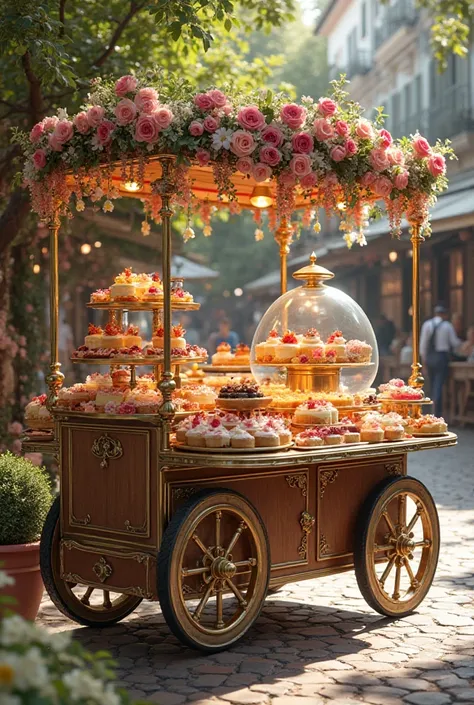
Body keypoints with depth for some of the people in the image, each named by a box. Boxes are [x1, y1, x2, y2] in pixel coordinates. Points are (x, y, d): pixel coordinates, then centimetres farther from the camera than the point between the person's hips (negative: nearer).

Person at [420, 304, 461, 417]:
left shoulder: (426, 324, 0)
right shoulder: (448, 326, -6)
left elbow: (423, 342, 1)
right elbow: (455, 342, -2)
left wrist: (423, 356, 10)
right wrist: (459, 342, 21)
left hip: (429, 357, 3)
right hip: (443, 356, -3)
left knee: (433, 385, 15)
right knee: (439, 385, -5)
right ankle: (438, 413, -12)